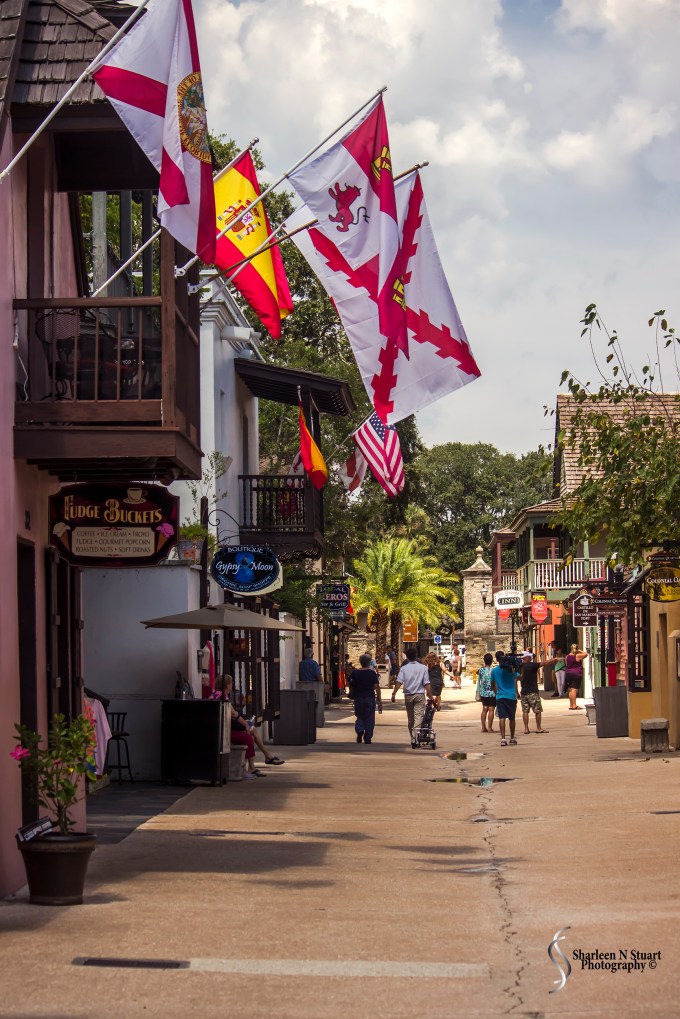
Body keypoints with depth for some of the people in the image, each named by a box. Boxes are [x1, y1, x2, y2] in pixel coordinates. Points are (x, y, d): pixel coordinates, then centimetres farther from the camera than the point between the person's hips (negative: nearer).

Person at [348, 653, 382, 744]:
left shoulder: (354, 672, -1)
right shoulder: (372, 673, -6)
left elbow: (348, 684, 2)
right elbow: (376, 686, -9)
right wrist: (379, 700, -5)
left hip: (358, 698, 1)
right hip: (370, 698, -1)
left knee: (360, 717, 15)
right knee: (369, 719, 6)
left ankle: (359, 730, -13)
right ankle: (367, 739, 5)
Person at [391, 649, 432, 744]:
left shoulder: (404, 668, 0)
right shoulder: (423, 667, 0)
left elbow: (399, 682, -12)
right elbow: (427, 684, -2)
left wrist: (394, 693, -11)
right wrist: (430, 696, 4)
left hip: (408, 695, 1)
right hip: (420, 695, -1)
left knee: (410, 718, 13)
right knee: (418, 716, -7)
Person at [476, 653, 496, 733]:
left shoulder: (481, 670, -1)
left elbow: (478, 682, 7)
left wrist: (479, 693, 18)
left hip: (483, 693, 5)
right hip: (492, 693, -5)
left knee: (484, 709, 13)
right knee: (491, 710, 1)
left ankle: (483, 727, 14)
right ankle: (490, 728, 1)